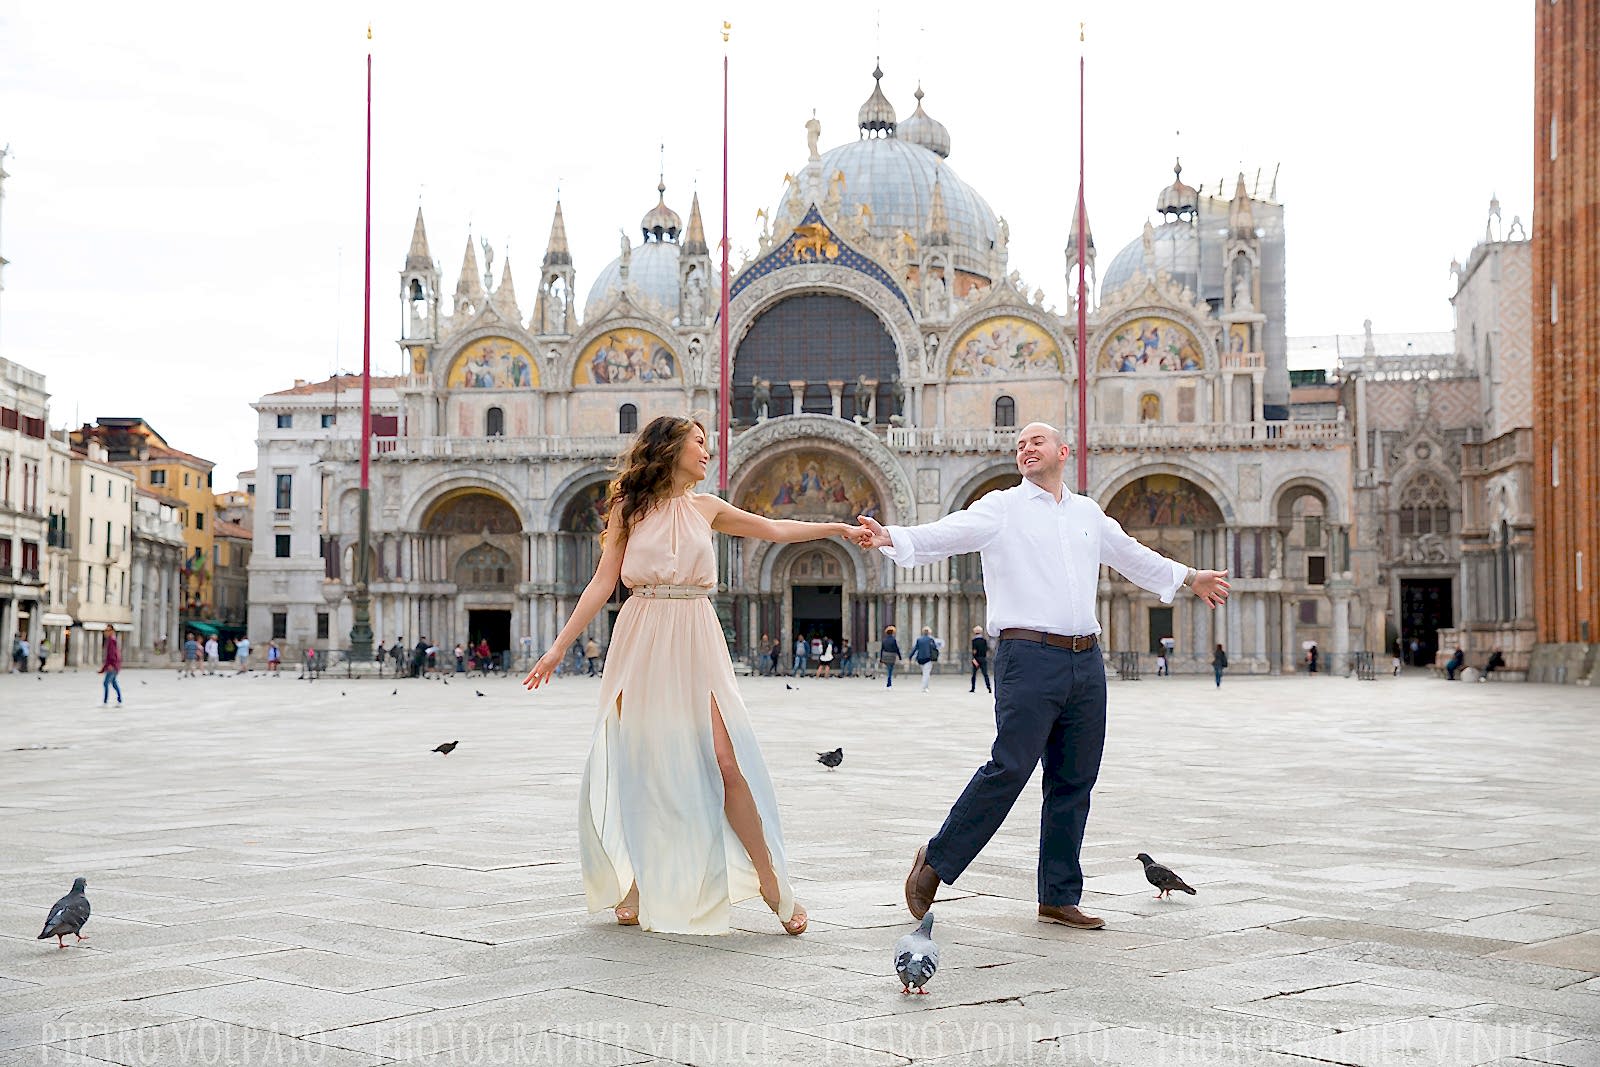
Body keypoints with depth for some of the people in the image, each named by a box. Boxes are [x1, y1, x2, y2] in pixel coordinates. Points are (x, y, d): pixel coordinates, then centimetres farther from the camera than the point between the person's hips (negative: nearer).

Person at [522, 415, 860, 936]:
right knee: (635, 763, -1)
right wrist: (559, 647, -1)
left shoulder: (706, 507, 13)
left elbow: (776, 530, 19)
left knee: (726, 762, -10)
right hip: (643, 640, -1)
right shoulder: (628, 506, 6)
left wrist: (839, 528, 13)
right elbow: (603, 583, 4)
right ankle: (635, 881, 18)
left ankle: (771, 881, -2)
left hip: (695, 643, 1)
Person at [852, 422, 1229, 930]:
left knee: (1075, 781, 6)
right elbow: (943, 534, -11)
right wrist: (890, 538, -30)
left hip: (1086, 660, 6)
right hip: (1030, 657, -6)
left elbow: (1133, 556, 36)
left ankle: (1060, 898, 14)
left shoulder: (1089, 513, 20)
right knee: (1009, 768, -15)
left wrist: (1190, 578, 49)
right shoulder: (1000, 508, 4)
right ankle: (937, 862, 1)